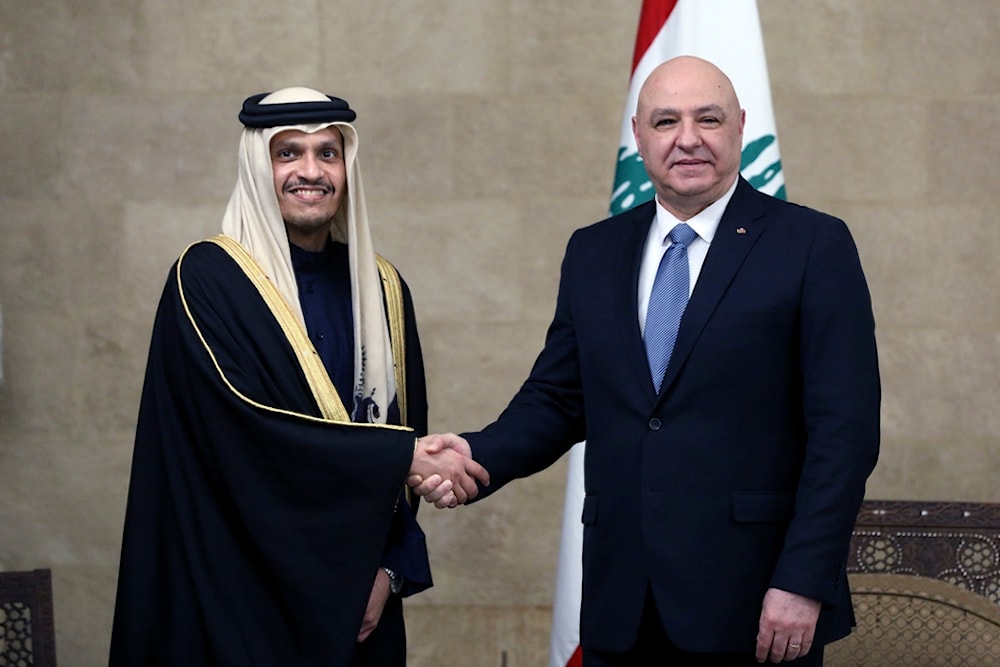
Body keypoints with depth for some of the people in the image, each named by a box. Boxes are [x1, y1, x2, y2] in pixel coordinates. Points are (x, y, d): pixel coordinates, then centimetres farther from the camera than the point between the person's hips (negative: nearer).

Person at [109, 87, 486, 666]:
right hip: (241, 588, -5)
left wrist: (389, 569, -3)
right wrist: (405, 457, -20)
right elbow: (250, 425, -20)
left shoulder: (381, 288, 8)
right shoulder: (208, 279, -9)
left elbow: (405, 427, 9)